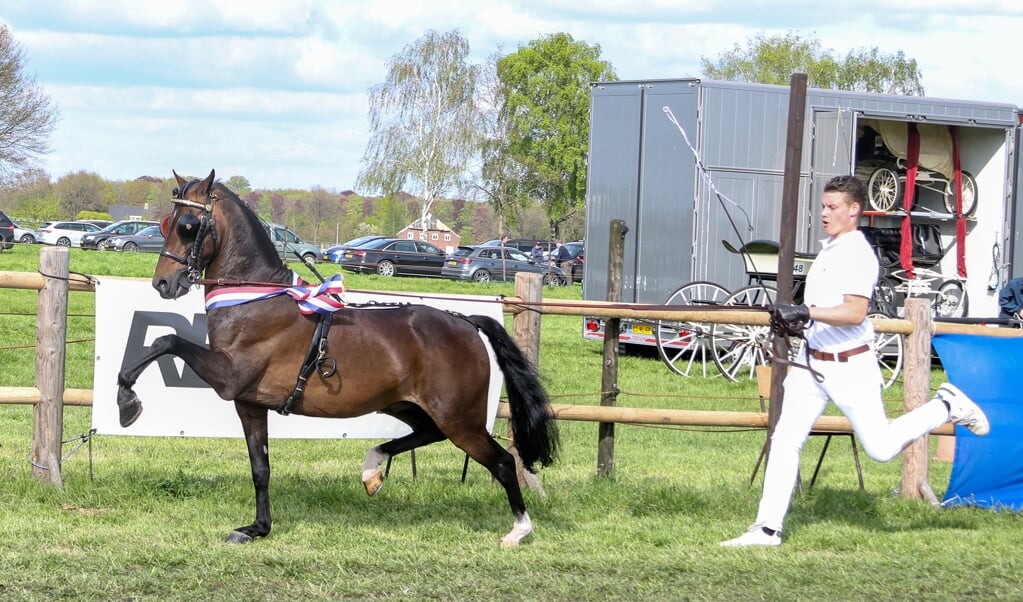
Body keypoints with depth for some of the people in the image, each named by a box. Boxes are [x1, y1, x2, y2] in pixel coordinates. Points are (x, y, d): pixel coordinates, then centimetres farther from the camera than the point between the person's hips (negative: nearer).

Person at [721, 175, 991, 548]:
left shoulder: (858, 254, -16)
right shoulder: (829, 248, 12)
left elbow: (854, 312, -27)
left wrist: (806, 313, -33)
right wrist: (791, 318, 9)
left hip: (851, 366, -8)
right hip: (812, 363, 8)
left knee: (881, 448, 1)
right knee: (785, 440, -2)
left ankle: (947, 407, 22)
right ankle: (768, 528, -1)